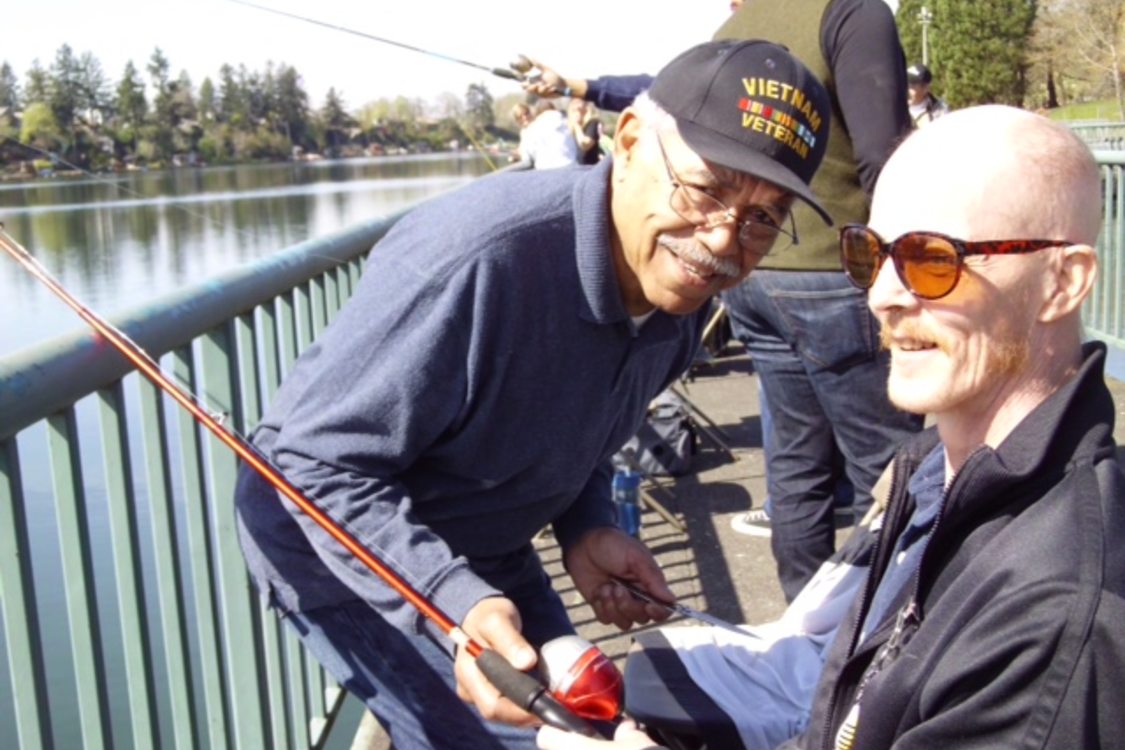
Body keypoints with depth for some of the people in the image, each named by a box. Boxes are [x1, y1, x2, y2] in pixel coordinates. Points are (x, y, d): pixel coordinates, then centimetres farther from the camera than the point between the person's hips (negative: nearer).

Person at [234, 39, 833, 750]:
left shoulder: (685, 292, -11)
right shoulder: (477, 255, -37)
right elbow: (320, 460, -30)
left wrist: (585, 526, -11)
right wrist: (457, 602, -40)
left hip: (485, 545, 8)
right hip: (333, 533, -7)